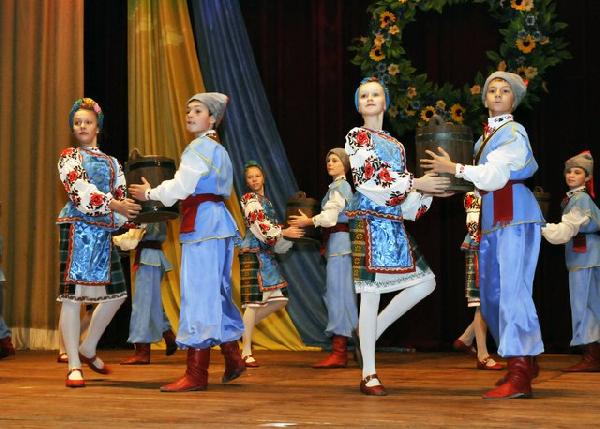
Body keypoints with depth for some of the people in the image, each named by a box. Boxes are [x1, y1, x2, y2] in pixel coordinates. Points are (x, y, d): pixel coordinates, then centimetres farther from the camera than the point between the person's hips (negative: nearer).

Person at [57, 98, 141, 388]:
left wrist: (131, 209, -7)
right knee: (72, 295, -10)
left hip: (103, 232, 7)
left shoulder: (111, 162, 21)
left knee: (115, 293, 8)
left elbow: (120, 195, 14)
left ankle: (88, 349, 25)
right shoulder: (69, 156, 3)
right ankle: (74, 367, -8)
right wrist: (113, 204, -25)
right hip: (78, 229, -7)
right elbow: (80, 191, -14)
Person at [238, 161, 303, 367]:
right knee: (254, 302, -10)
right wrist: (284, 232, -10)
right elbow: (259, 227, -14)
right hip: (253, 253, -9)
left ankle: (244, 328, 17)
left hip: (266, 255, 9)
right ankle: (246, 352, -5)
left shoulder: (264, 200, 21)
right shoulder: (249, 199, -5)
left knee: (279, 300, 4)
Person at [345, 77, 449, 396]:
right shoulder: (356, 137, 1)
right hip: (370, 220, -7)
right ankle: (369, 375, -3)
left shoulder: (396, 145, 21)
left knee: (425, 282, 1)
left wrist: (429, 190, 1)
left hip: (393, 224, 7)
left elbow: (403, 194, 18)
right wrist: (415, 183, -14)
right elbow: (368, 181, -13)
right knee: (371, 293, -8)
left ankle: (370, 331, 13)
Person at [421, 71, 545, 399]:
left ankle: (518, 376, -16)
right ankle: (526, 362, 26)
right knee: (491, 295, 11)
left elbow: (493, 176, -13)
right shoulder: (485, 137, 20)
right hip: (492, 222, 9)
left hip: (516, 218, -9)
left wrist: (454, 168, -7)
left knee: (513, 291, -15)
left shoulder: (513, 132, -5)